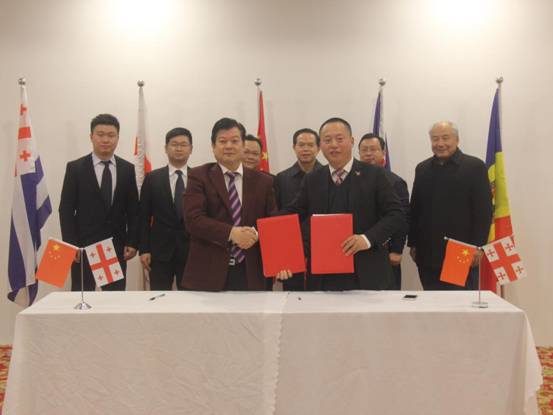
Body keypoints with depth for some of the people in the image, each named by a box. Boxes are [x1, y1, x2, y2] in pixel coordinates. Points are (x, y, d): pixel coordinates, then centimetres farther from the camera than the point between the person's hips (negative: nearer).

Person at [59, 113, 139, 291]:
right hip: (83, 247, -2)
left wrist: (132, 242, 0)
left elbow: (133, 209, 8)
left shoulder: (127, 169, 7)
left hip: (117, 247, 2)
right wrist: (70, 245, -8)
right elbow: (66, 210, -1)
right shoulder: (75, 168, 0)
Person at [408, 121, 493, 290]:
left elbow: (484, 210, -4)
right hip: (428, 254, 4)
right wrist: (413, 244, 9)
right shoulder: (422, 169, 12)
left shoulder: (475, 167, -1)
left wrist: (477, 246, -9)